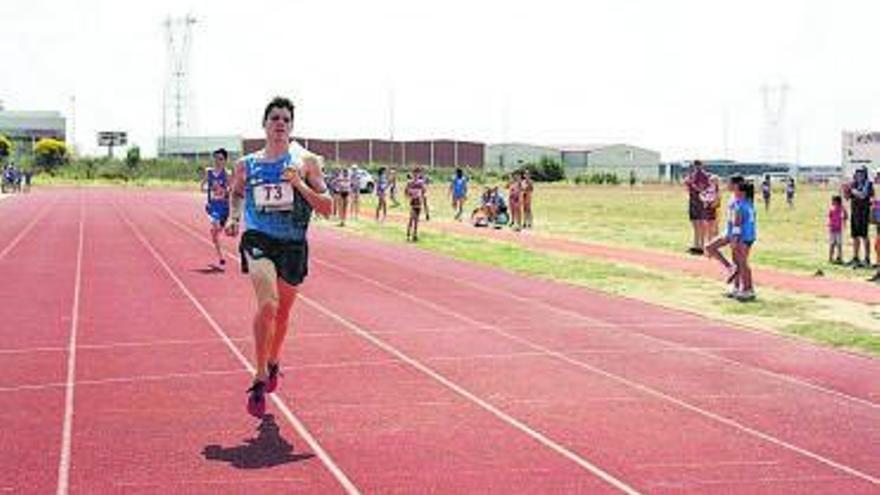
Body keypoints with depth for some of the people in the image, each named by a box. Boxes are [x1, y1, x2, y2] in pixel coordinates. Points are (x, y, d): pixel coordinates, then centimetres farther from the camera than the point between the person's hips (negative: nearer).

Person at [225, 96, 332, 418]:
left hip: (293, 245, 1)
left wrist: (299, 184, -17)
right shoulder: (246, 165, 3)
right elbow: (236, 193, 25)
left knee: (282, 313, 16)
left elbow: (326, 208, -4)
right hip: (258, 239, -1)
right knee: (267, 304, -24)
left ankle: (273, 363, 45)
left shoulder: (306, 161, -1)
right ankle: (260, 380, -15)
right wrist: (233, 217, 6)